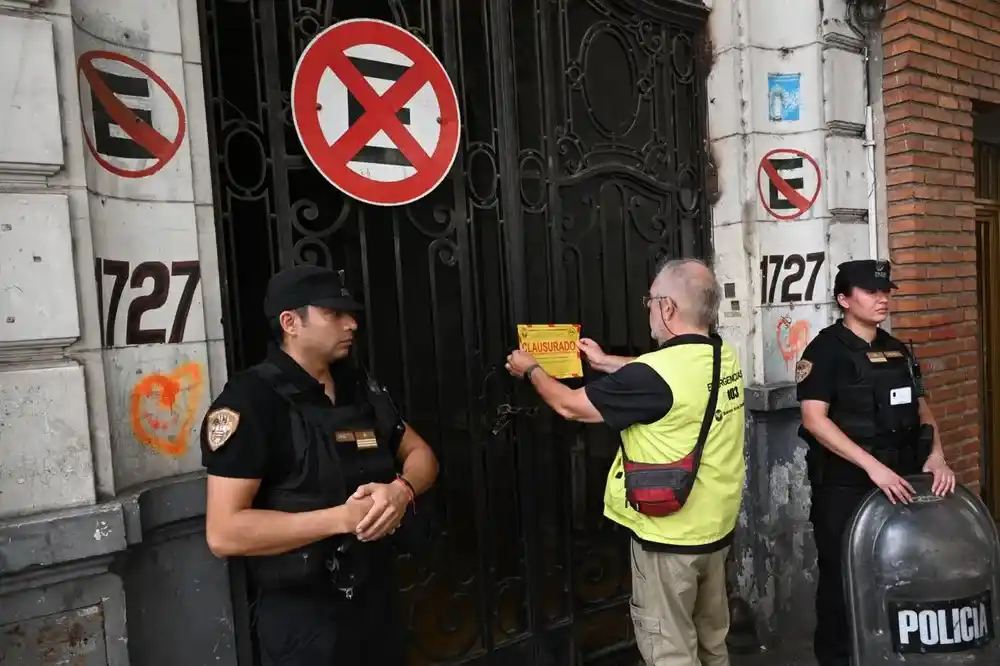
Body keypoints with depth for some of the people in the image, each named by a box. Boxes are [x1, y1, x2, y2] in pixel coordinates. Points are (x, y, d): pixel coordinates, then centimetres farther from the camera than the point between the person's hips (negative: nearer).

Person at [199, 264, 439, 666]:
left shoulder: (360, 386, 4)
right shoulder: (250, 400, -17)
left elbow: (420, 454, 8)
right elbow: (223, 533, -21)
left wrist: (402, 489, -14)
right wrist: (342, 517, -26)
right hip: (302, 617, -6)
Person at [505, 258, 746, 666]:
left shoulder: (655, 375, -27)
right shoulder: (724, 357, -3)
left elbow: (570, 406, -16)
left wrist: (530, 369, 1)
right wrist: (605, 363, 24)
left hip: (669, 536, -8)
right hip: (717, 525, 8)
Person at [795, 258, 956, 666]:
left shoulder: (897, 350, 11)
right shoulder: (825, 350, -11)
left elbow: (921, 408, 14)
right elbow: (814, 419, -20)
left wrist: (936, 456, -4)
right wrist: (872, 465, -26)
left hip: (897, 485, 6)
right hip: (844, 489, -6)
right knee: (842, 581, 6)